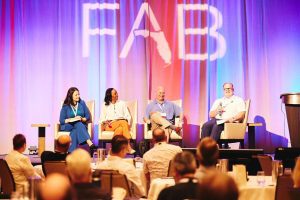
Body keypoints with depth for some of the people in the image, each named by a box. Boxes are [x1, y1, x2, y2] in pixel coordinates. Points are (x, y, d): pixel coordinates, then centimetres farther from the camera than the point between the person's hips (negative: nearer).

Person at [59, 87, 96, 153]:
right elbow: (61, 120, -2)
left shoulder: (82, 103, 8)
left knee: (75, 131, -37)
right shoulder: (65, 106, 2)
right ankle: (90, 144, -55)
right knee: (78, 124, -37)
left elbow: (88, 116, 7)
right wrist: (71, 119, -19)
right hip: (68, 126, -2)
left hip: (81, 124, 2)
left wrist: (82, 119, -15)